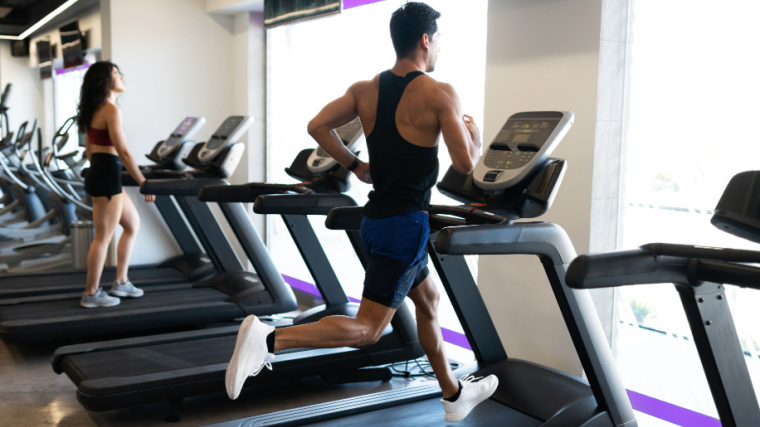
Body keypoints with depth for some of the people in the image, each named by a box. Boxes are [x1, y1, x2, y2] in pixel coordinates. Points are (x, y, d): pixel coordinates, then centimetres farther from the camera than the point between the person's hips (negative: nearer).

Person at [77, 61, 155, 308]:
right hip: (107, 177, -10)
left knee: (133, 224, 18)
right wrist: (144, 183, -15)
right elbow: (123, 152, -19)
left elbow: (89, 150, 19)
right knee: (103, 237, -1)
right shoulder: (111, 110, -14)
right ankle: (91, 294, 8)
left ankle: (121, 282, 23)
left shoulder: (95, 110, 15)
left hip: (97, 174, 10)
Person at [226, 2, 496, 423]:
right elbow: (465, 163, -17)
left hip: (375, 216, 8)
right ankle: (270, 339, -17)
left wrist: (356, 166, 10)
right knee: (366, 328, -3)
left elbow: (317, 126, -1)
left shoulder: (364, 89, 4)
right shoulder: (440, 95, -14)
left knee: (427, 301, 23)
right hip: (406, 224, -8)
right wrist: (474, 133, 6)